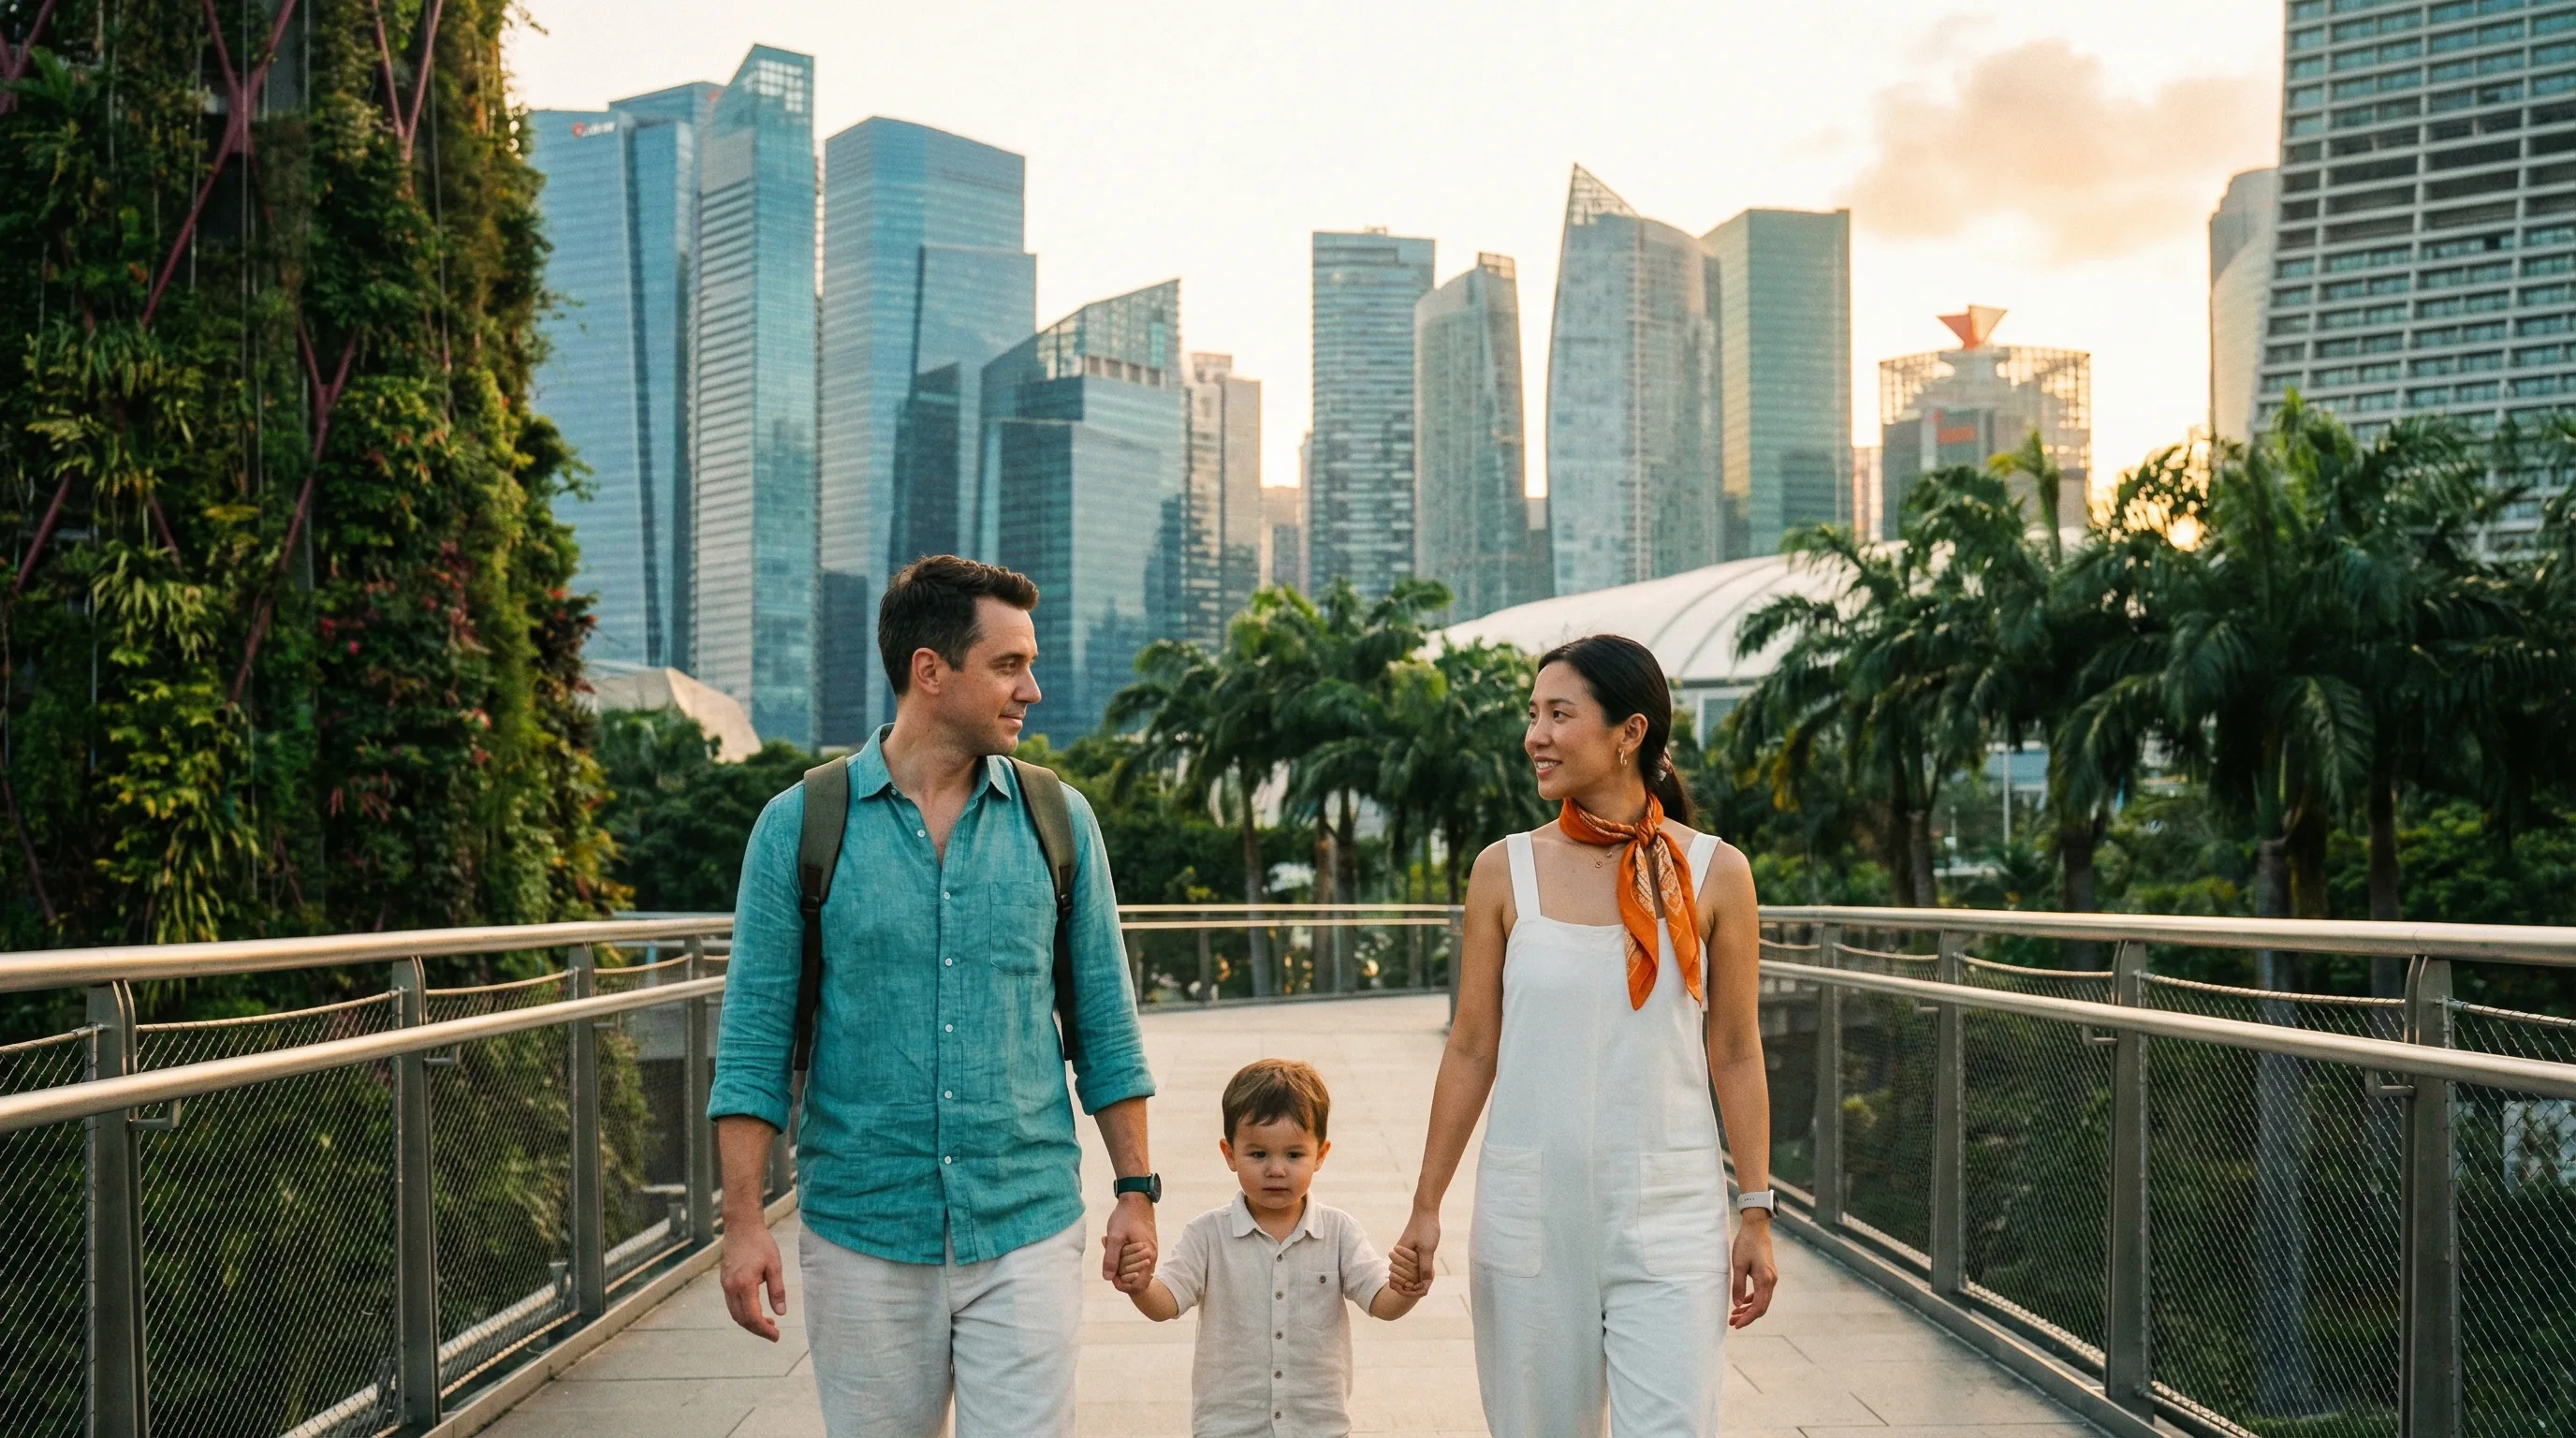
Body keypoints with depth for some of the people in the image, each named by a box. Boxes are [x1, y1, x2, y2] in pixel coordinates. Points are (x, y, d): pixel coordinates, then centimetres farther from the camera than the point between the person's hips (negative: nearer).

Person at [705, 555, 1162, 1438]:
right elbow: (754, 1039, -2)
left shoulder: (1060, 822, 2)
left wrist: (1136, 1189, 4)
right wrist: (742, 1223, -7)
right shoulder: (799, 827, -3)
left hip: (1026, 1233, 1)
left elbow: (1105, 1024, 7)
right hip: (862, 1239, 0)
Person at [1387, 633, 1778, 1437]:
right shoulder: (1504, 872, 1)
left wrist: (1757, 1216, 2)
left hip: (1668, 1213, -1)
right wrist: (1426, 1206, 4)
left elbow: (1736, 1055, 3)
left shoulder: (1713, 873, -1)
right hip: (1529, 1210, 1)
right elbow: (1471, 1051, 5)